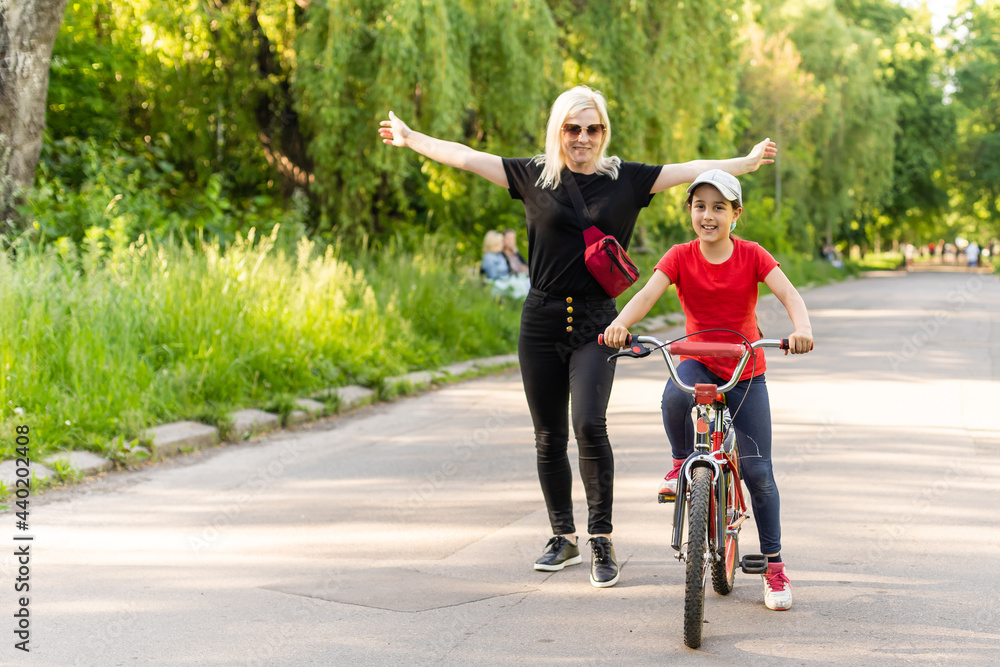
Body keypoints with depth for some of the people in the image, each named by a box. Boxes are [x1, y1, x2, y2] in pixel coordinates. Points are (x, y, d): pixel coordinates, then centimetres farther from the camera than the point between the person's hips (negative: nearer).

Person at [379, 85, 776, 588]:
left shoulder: (624, 179, 3)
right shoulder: (534, 175, 5)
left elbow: (692, 171, 0)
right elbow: (466, 157, 6)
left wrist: (748, 162, -6)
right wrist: (409, 139, 7)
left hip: (596, 324, -2)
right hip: (542, 322, 2)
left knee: (589, 424, -18)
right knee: (549, 438, 8)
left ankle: (602, 542, -6)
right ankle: (563, 537, 24)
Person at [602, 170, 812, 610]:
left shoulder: (751, 256, -7)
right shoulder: (680, 257, -6)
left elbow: (788, 294, -20)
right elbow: (647, 293, -21)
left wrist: (802, 329, -43)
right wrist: (620, 324, -42)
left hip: (745, 369, 0)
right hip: (697, 362, 0)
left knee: (757, 470, -3)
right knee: (675, 396, -37)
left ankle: (774, 564, 11)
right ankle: (682, 461, -6)